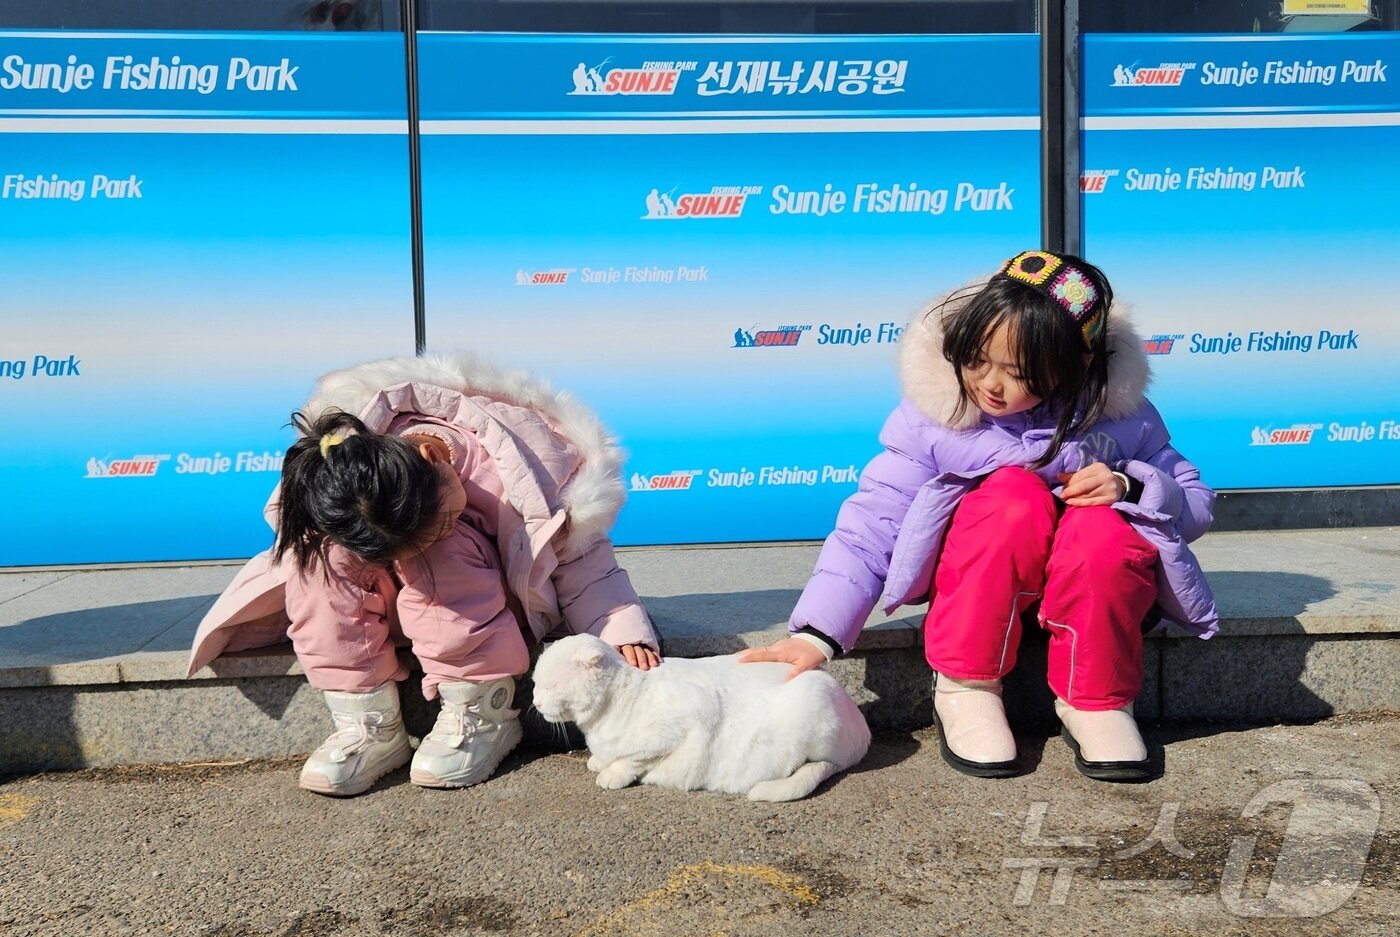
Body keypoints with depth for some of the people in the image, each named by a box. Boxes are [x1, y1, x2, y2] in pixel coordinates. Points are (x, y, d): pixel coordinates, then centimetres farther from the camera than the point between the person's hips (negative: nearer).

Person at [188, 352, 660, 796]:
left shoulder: (509, 458, -33)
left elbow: (579, 553, -23)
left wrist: (620, 629, -34)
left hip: (493, 605, -2)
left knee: (443, 560, -35)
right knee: (324, 557, -26)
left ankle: (483, 716, -20)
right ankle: (369, 726, -20)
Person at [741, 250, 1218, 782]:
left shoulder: (1117, 409, -11)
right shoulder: (933, 415, -16)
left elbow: (1195, 505, -1)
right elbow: (872, 525, -17)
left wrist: (1129, 485, -24)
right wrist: (818, 634, -28)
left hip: (1094, 589, 1)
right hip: (977, 586, -1)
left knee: (1105, 527, -34)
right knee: (1015, 492, -33)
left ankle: (1095, 700, -12)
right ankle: (966, 687, -18)